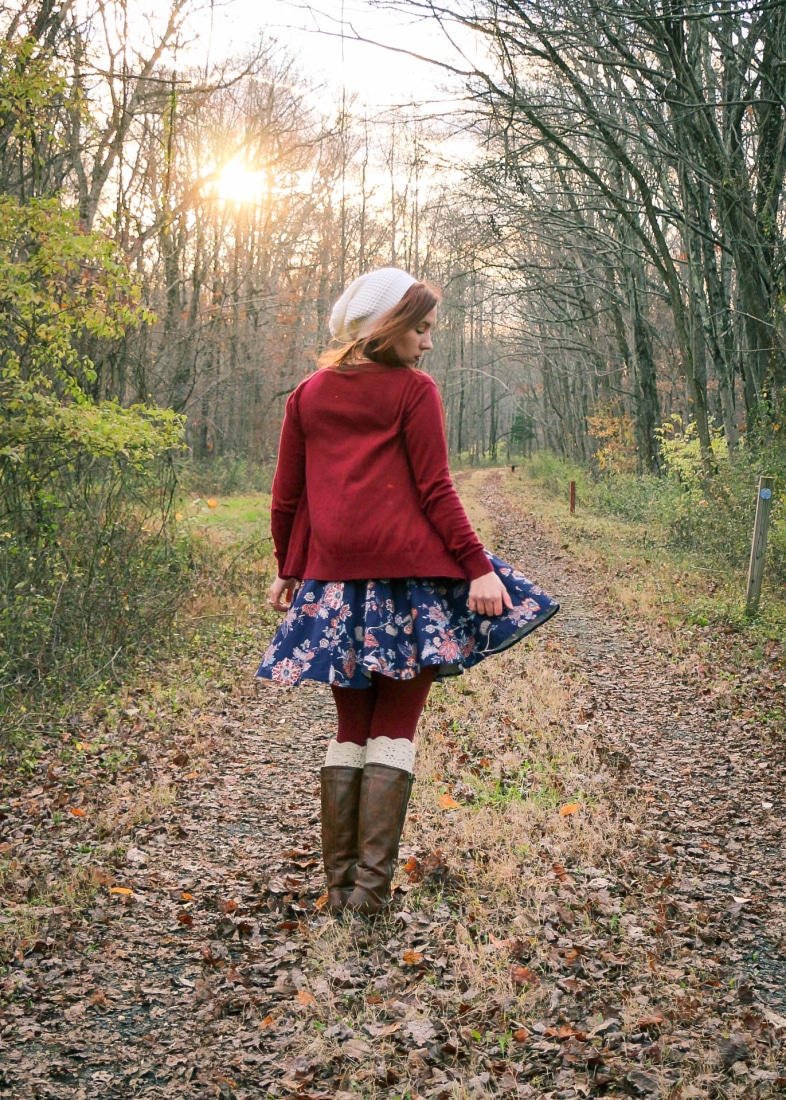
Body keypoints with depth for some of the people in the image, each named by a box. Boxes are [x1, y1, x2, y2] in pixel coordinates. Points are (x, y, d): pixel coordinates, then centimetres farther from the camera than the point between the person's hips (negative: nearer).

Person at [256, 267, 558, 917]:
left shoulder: (308, 395, 13)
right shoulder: (414, 390, -2)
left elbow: (287, 496, 14)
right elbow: (435, 491, -8)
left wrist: (288, 569, 24)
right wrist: (479, 567, -8)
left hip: (335, 579, 5)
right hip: (406, 572, -5)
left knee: (351, 729, 13)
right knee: (395, 728, 2)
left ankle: (339, 886, 14)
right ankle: (372, 885, -2)